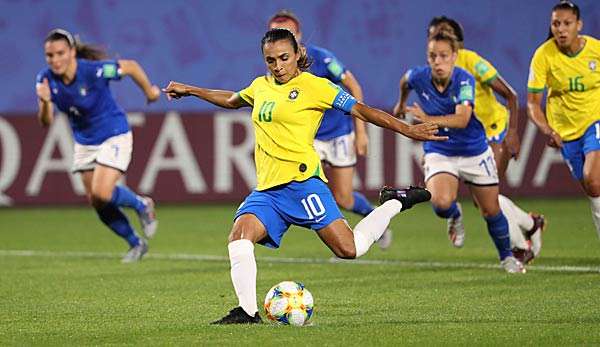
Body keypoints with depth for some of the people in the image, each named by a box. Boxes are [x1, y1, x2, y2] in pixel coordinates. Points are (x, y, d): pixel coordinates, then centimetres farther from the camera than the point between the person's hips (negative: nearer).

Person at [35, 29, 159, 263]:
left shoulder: (94, 71, -28)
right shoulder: (46, 79, -14)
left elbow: (131, 66, -13)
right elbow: (46, 122, -15)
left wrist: (149, 90, 3)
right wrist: (45, 102, -36)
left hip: (114, 136, -6)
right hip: (83, 143, 6)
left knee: (101, 194, -20)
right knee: (97, 204, 8)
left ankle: (142, 205, 11)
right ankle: (136, 244, 30)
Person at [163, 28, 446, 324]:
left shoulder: (314, 86, -1)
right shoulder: (260, 87, 19)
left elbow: (360, 110, -3)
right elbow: (231, 100, 41)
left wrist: (407, 130, -11)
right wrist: (190, 91, 47)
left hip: (301, 180, -6)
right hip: (267, 189, 6)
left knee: (348, 250, -11)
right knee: (240, 233, -21)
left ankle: (394, 203, 15)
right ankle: (247, 311, -19)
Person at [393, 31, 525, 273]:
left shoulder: (464, 80, -24)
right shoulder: (418, 77, -14)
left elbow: (462, 120, -37)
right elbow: (405, 81, 13)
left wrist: (429, 119, -48)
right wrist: (401, 102, 31)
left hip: (475, 151, -1)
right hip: (438, 152, 1)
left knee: (491, 211, 8)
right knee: (441, 203, -26)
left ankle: (507, 256, 36)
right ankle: (455, 215, 13)